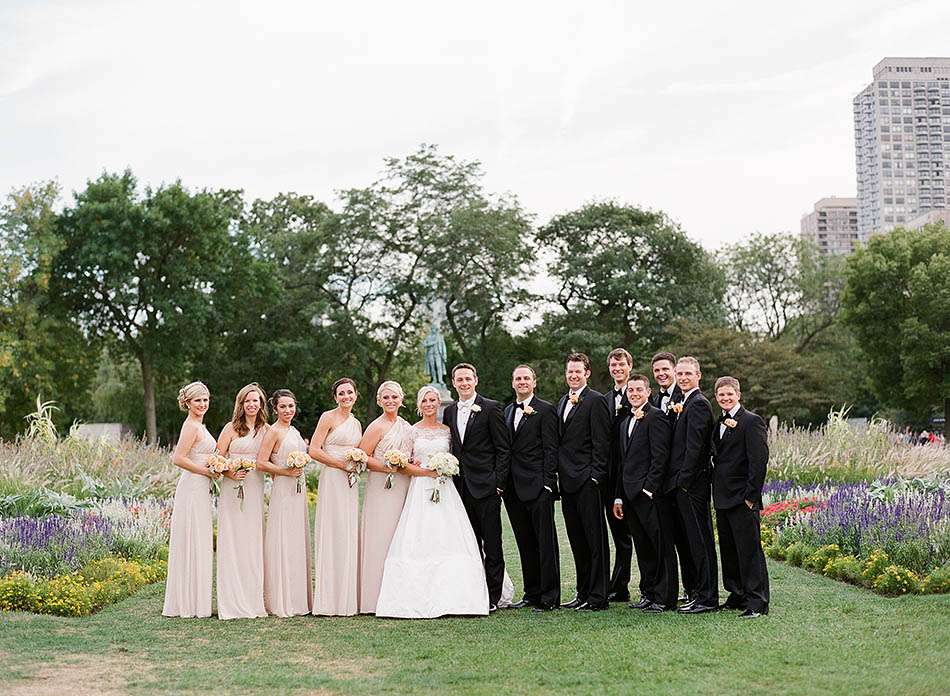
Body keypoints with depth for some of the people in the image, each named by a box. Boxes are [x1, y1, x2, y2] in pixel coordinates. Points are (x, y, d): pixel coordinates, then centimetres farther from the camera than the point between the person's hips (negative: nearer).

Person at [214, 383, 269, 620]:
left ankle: (254, 602, 10)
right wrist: (230, 474, -16)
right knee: (232, 543, -3)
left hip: (256, 489, 3)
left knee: (254, 544, 4)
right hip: (233, 488, -3)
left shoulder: (266, 430, 10)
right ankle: (232, 602, 1)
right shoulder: (231, 428, 1)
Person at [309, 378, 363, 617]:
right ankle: (329, 601, -1)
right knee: (332, 534, -6)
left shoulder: (357, 424, 18)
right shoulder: (328, 417, -3)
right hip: (332, 480, -7)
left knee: (349, 536, 7)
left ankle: (347, 599, 12)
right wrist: (343, 464, -13)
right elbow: (314, 451, -11)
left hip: (350, 482, 7)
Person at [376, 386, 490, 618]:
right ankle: (419, 597, -8)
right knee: (419, 542, -8)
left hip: (445, 491, 2)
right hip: (420, 490, -2)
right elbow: (404, 465, 2)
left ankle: (449, 597, -5)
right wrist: (429, 471, -10)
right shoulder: (412, 431, 6)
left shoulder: (447, 431, 12)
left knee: (448, 541, -7)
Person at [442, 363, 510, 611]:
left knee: (492, 545, -1)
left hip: (485, 487, -5)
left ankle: (493, 597, 5)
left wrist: (499, 483, -11)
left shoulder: (491, 408, -4)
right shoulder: (449, 411, 13)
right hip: (461, 488, 5)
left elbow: (503, 448, -5)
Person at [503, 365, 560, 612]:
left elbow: (550, 450, -8)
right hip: (513, 489, 7)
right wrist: (502, 482, 9)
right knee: (525, 544, 12)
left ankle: (550, 597, 0)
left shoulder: (545, 410, -3)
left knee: (546, 543, -4)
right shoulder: (507, 412, 17)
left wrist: (547, 483, -14)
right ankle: (531, 594, 19)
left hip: (538, 488, -7)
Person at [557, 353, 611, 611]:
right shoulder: (562, 402, 18)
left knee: (595, 539, -3)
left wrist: (595, 476, -15)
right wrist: (558, 474, 13)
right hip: (567, 481, 8)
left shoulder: (596, 401, -7)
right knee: (577, 541, 12)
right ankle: (583, 592, 20)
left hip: (587, 481, -8)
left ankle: (598, 596, 1)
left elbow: (601, 443, -11)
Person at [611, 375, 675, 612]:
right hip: (630, 495, 8)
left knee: (661, 546, -3)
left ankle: (664, 598, 1)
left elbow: (660, 457, -14)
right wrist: (618, 497, 17)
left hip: (649, 493, -8)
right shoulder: (626, 422, 20)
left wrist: (648, 488, -18)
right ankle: (648, 594, 20)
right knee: (642, 548, 13)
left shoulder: (656, 417, -7)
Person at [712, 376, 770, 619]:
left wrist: (751, 496, -17)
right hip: (722, 498, 8)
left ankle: (756, 602, 0)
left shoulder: (752, 422, -9)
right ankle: (737, 596, 23)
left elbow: (759, 461, -14)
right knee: (728, 550, 13)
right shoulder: (719, 424, 17)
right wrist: (717, 493, 10)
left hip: (742, 499, -8)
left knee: (749, 550, -5)